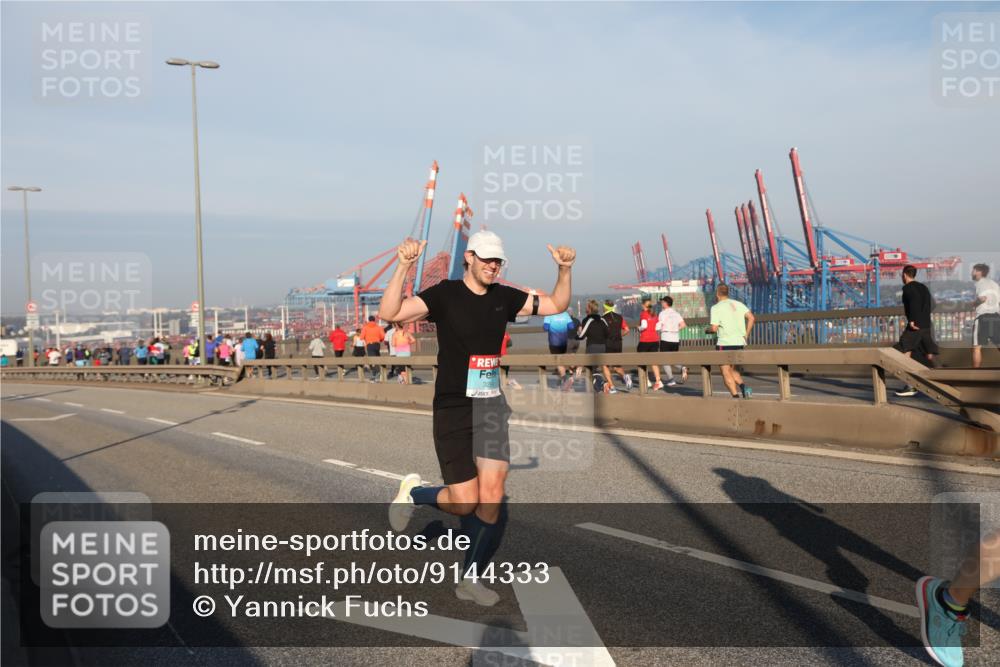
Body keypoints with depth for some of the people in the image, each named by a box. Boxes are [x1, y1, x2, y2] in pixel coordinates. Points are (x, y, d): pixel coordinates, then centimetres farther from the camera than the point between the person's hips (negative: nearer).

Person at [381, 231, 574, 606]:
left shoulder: (504, 297, 7)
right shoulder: (444, 295, -9)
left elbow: (556, 305, 18)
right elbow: (389, 313, -21)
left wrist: (564, 270, 3)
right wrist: (403, 267, -31)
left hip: (492, 406, 5)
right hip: (453, 409, -4)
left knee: (491, 500, -2)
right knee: (465, 502, -5)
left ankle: (470, 578, 14)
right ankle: (413, 492, 27)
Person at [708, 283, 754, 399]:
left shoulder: (716, 308, -6)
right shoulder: (738, 304, 11)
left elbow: (714, 328, -14)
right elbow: (751, 317, 2)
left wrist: (708, 330, 8)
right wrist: (746, 335, 9)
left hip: (725, 343, -6)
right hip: (739, 343, 6)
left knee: (726, 372, 2)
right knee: (732, 369, 21)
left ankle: (736, 395, -8)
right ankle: (743, 386, -3)